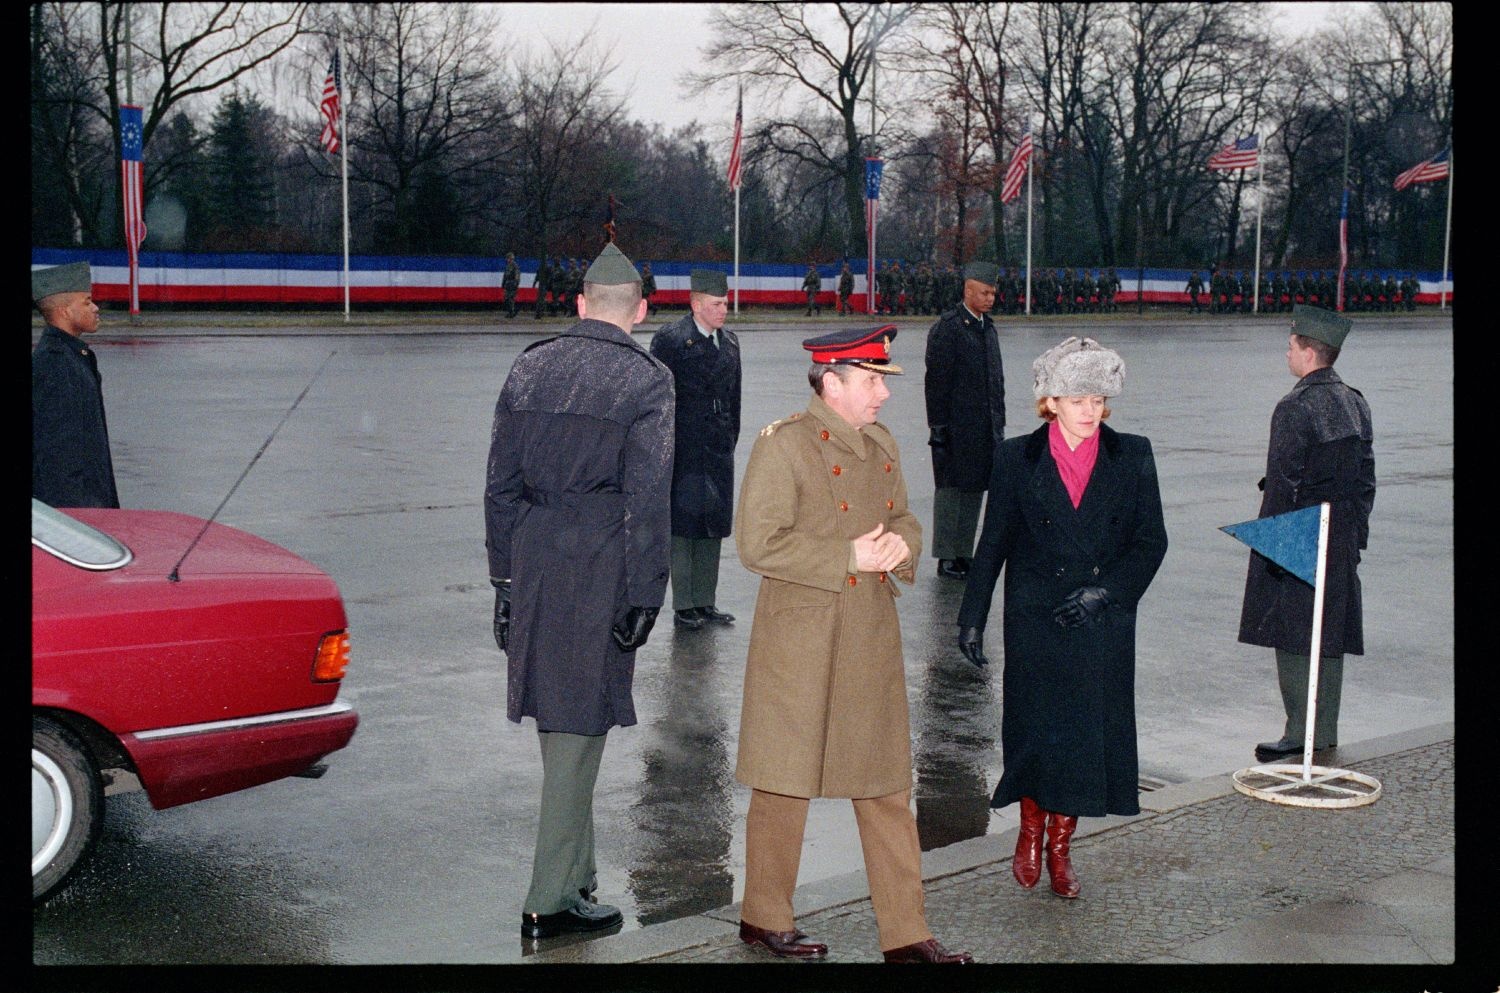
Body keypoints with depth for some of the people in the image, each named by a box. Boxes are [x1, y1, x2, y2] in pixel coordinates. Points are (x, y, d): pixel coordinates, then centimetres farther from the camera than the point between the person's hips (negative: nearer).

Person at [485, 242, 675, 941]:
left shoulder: (529, 366, 10)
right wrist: (643, 596, -6)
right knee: (580, 723, 1)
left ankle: (574, 871, 29)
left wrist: (505, 574, 15)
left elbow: (500, 481, 11)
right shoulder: (646, 380, -5)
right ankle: (551, 898, 6)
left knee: (557, 718, 16)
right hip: (601, 565, -5)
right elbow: (647, 498, -9)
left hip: (533, 559, 5)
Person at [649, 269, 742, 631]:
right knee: (683, 527, 0)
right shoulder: (670, 340, -9)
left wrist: (731, 439, 12)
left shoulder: (729, 342, 12)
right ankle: (683, 606, 7)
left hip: (719, 452, 7)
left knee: (713, 527, 11)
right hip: (684, 453, -6)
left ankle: (705, 601, 20)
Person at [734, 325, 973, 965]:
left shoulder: (880, 445, 11)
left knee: (888, 789, 9)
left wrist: (900, 543, -4)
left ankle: (905, 934, 17)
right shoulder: (783, 444, -12)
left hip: (874, 642, 7)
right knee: (785, 785, 6)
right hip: (801, 642, -7)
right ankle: (764, 918, 24)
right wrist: (850, 557, -18)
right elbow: (758, 543, -18)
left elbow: (903, 518, 21)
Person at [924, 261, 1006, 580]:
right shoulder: (947, 328, -9)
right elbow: (936, 380, -12)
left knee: (975, 489, 9)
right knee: (951, 489, -1)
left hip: (985, 429, 7)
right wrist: (938, 426, -15)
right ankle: (946, 557, 6)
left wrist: (999, 421, 16)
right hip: (956, 428, -7)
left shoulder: (988, 328, 15)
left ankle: (964, 553, 17)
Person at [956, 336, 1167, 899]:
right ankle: (1031, 830, 23)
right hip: (1034, 621, -1)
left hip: (1103, 624, 1)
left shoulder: (1132, 457, 3)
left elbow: (1151, 541, 4)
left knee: (1088, 734, 4)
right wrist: (972, 617, 2)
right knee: (1036, 729, -3)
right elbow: (993, 544, 4)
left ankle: (1060, 845, 21)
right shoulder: (1018, 458, 1)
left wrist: (1106, 589, -10)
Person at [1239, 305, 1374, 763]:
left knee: (1295, 638, -3)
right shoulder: (1355, 403, 9)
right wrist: (1355, 532, 20)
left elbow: (1282, 484, -17)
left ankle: (1302, 734, -1)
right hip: (1341, 542, 8)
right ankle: (1326, 732, 19)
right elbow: (1365, 478, 14)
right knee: (1330, 634, 12)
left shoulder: (1294, 409, -16)